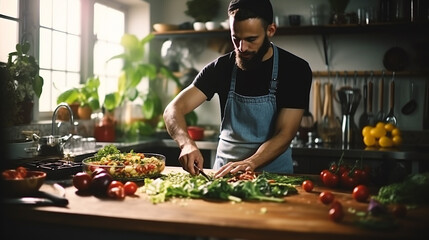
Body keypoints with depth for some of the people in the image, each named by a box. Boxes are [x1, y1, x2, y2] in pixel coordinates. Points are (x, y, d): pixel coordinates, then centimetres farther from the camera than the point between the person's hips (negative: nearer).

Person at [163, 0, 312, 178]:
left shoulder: (295, 70, -7)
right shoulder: (222, 67, -1)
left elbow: (284, 134, -13)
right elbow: (173, 109, -7)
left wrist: (249, 163, -30)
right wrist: (186, 143, -27)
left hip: (274, 174, 0)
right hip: (224, 170, 1)